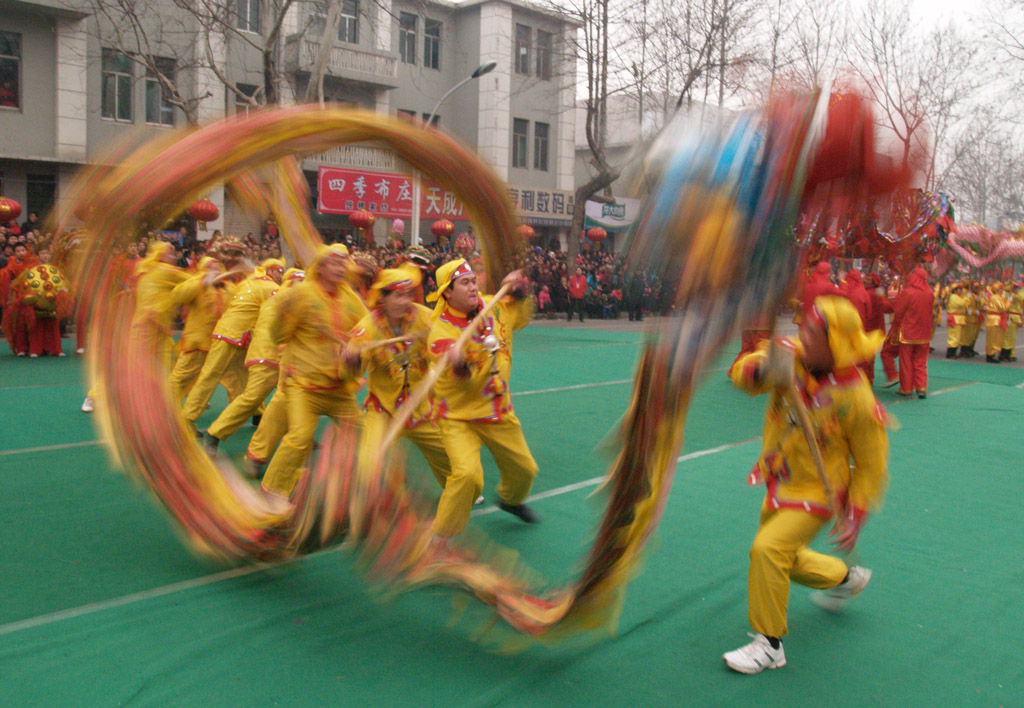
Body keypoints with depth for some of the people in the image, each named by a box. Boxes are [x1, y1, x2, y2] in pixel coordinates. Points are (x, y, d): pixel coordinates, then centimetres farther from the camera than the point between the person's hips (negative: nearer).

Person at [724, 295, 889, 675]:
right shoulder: (791, 358, -13)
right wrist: (762, 370, -44)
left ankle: (770, 645, -5)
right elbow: (741, 371, -22)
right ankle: (845, 578, 52)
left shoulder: (856, 399, -24)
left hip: (816, 491, -7)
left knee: (768, 548, -23)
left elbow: (871, 464, -12)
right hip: (780, 483, 7)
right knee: (784, 558, 23)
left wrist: (857, 516, -14)